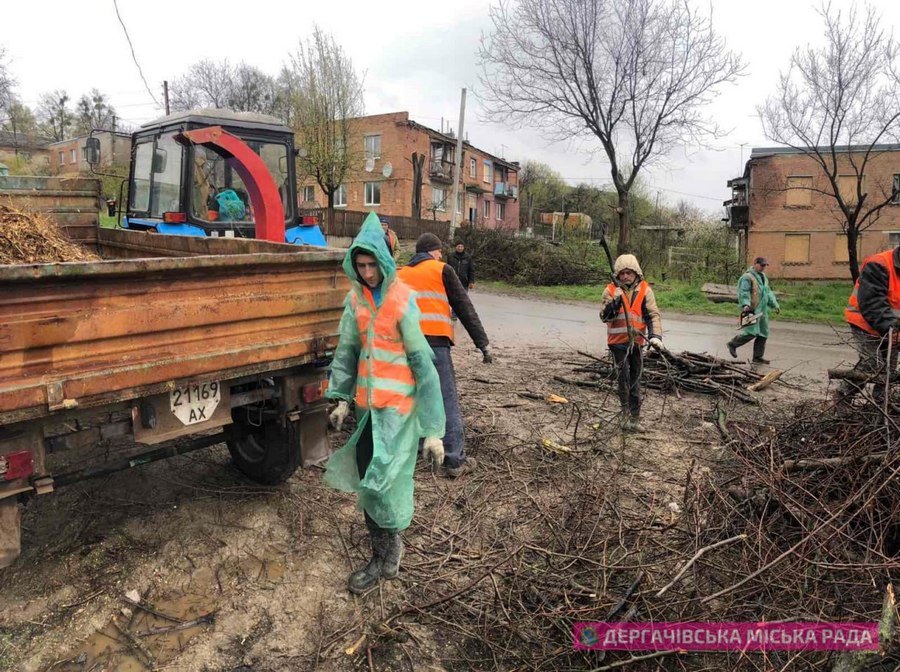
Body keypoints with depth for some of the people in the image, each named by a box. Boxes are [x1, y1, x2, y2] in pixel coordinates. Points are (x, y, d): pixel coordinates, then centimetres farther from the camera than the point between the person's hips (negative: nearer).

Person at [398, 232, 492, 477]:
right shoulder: (442, 270, 7)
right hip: (434, 342, -5)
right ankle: (455, 460, 1)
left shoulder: (401, 274, 21)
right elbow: (464, 308, 3)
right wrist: (483, 343, 4)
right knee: (447, 400, -1)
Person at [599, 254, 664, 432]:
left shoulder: (644, 290, -2)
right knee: (623, 378, -2)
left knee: (635, 380, 10)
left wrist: (655, 335, -19)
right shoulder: (611, 290, -5)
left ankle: (635, 418, 19)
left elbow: (653, 314, -5)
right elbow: (604, 316, -8)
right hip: (618, 341, -2)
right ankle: (626, 415, 10)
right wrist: (614, 302, -25)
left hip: (637, 341, 2)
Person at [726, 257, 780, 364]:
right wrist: (745, 305, -35)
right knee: (751, 333, -14)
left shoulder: (763, 277, 20)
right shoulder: (747, 277, -10)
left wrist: (774, 304, 24)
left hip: (762, 310, 9)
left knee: (763, 334, 8)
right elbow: (743, 293, -21)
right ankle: (732, 344, 6)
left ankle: (758, 356, 15)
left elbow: (768, 292, 28)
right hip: (752, 310, -9)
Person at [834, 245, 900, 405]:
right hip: (865, 325, -8)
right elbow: (872, 303, -28)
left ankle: (880, 404, 20)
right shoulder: (877, 266, -20)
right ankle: (842, 396, 0)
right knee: (872, 364, -15)